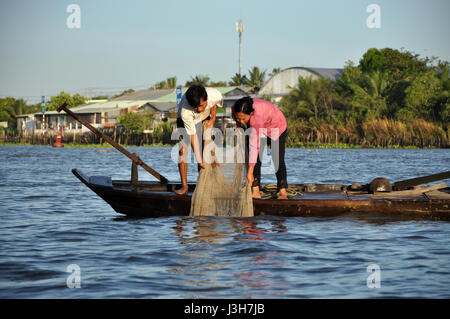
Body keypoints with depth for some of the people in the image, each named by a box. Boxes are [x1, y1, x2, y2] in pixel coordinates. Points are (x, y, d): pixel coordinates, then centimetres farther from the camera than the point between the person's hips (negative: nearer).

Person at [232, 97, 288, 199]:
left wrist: (249, 172, -48)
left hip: (277, 127, -5)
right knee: (256, 159, -9)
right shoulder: (235, 110, -29)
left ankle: (282, 192, 10)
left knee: (278, 159, -3)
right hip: (259, 129, 5)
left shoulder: (257, 117, -47)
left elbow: (254, 146, -48)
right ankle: (255, 191, -11)